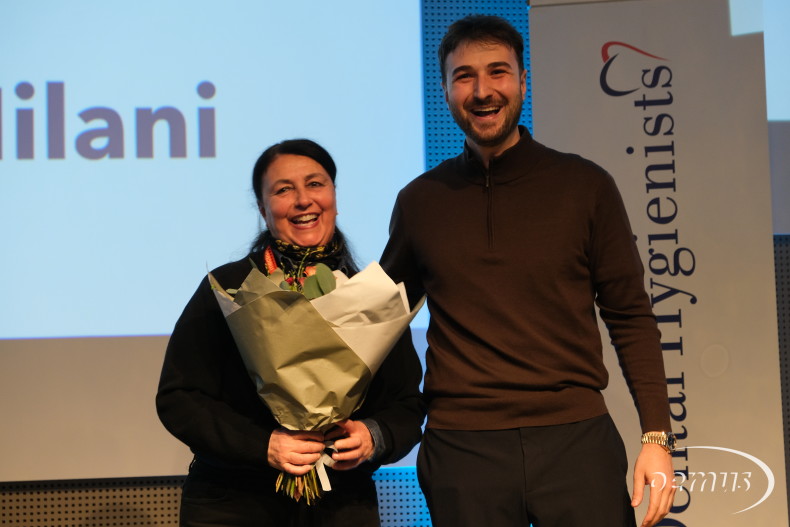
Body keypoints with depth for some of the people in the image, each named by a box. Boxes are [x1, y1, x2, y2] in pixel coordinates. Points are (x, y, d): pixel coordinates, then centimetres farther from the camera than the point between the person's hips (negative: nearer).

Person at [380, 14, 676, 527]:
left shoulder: (584, 186, 3)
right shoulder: (419, 202, 7)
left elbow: (631, 318, 4)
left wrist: (657, 435, -4)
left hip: (576, 442, -1)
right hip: (462, 447, 1)